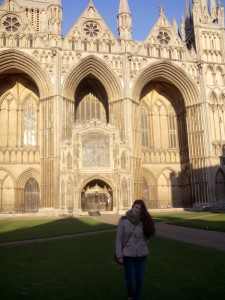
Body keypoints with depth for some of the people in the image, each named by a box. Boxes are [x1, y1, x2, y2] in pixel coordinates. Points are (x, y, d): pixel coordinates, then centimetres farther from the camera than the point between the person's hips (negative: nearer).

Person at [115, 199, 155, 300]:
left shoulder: (144, 221, -4)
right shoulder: (123, 220, -9)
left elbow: (146, 237, 6)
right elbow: (119, 238, -7)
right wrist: (119, 255, -9)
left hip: (142, 255, 2)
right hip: (128, 255, -2)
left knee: (139, 279, 10)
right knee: (129, 279, 5)